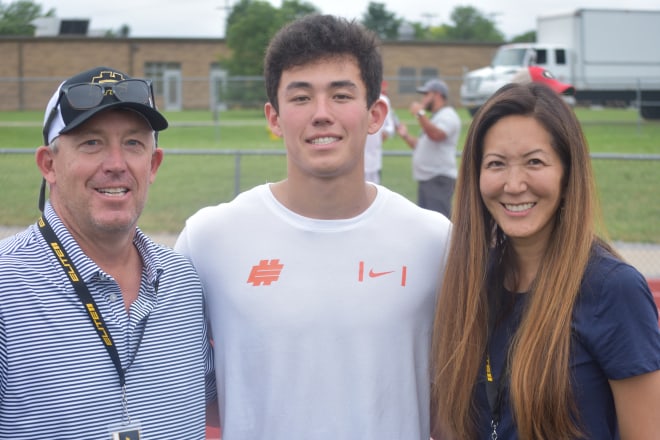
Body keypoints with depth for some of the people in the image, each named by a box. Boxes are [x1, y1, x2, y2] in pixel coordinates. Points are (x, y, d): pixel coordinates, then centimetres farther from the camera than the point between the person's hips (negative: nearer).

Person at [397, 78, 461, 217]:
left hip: (440, 179, -11)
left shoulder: (448, 115, -8)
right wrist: (406, 136, 19)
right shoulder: (435, 117, 24)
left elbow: (435, 135, -29)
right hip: (425, 179, 11)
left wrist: (420, 113, -26)